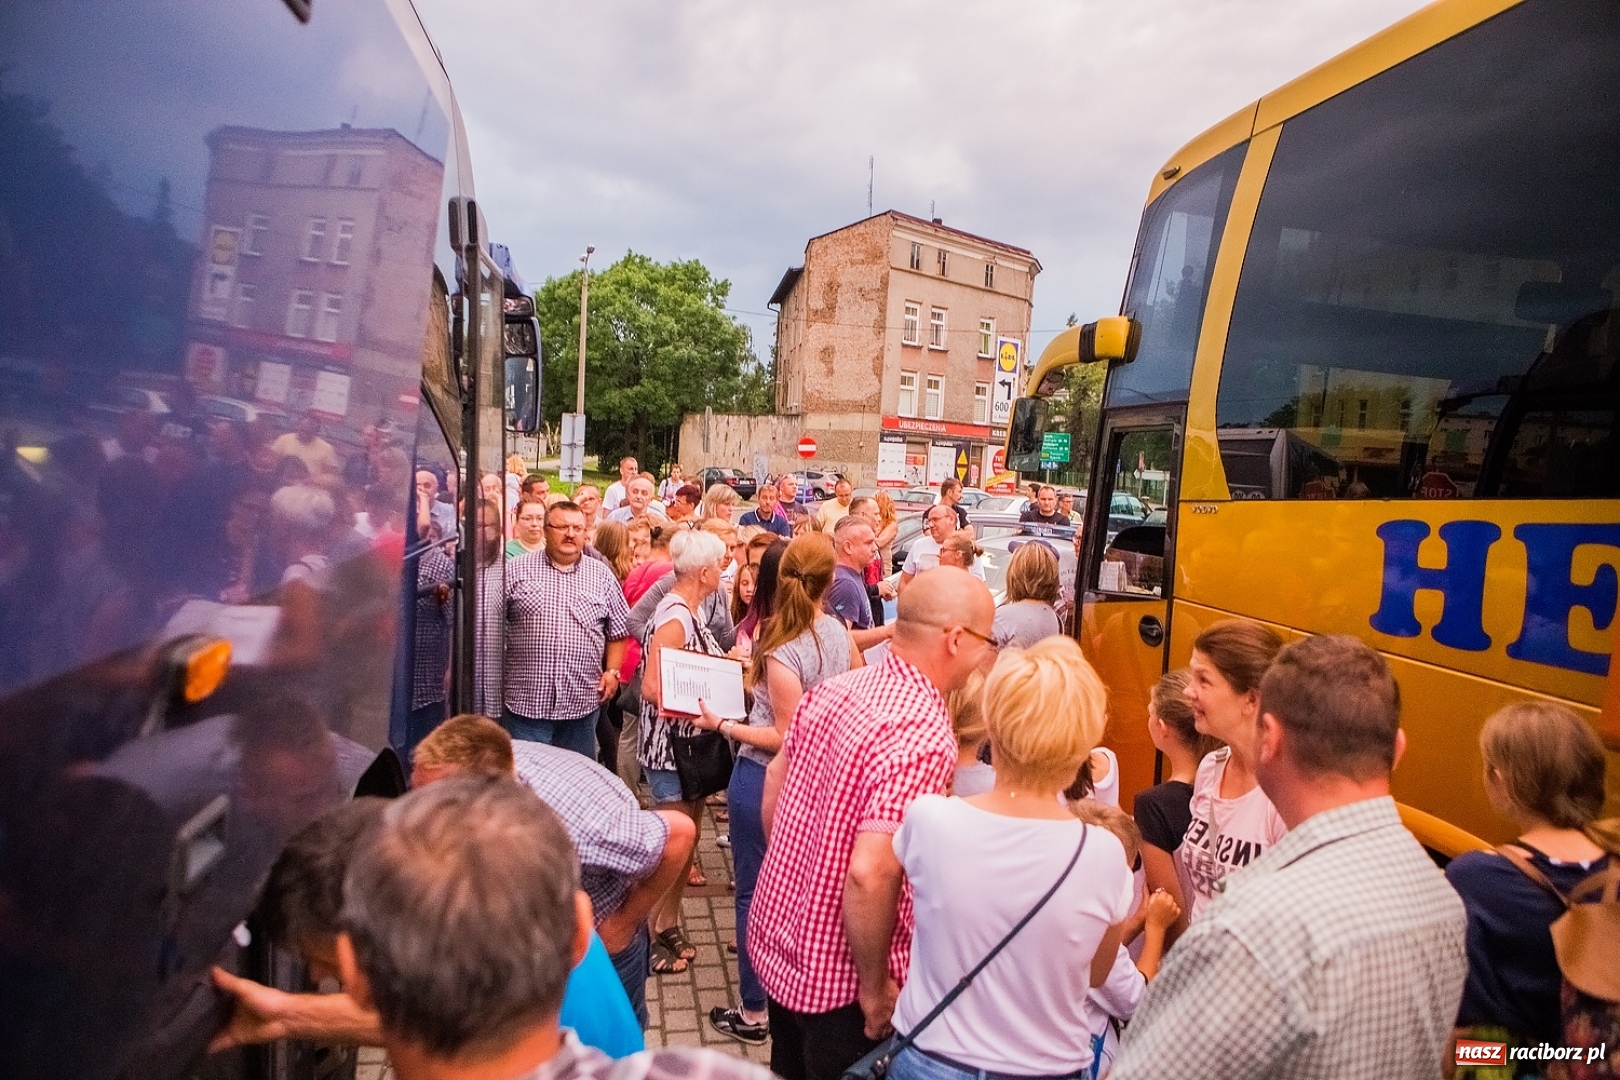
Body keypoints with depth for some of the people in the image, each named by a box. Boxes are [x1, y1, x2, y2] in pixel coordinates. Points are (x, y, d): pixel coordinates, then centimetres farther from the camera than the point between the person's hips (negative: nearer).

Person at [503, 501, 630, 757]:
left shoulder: (602, 575, 8)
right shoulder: (517, 570, 2)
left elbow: (618, 631, 12)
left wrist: (612, 672, 3)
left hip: (582, 701, 2)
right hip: (525, 699, -2)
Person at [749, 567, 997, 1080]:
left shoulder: (833, 688, -4)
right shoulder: (924, 738, -28)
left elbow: (775, 779, 7)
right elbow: (869, 875, -32)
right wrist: (875, 988, -17)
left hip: (776, 934, 7)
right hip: (835, 976, -7)